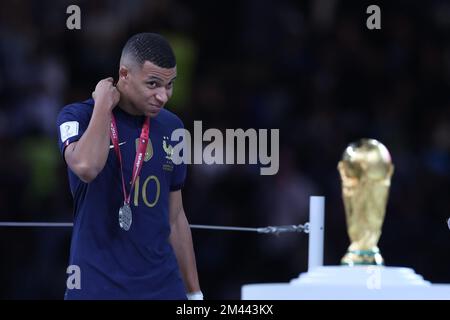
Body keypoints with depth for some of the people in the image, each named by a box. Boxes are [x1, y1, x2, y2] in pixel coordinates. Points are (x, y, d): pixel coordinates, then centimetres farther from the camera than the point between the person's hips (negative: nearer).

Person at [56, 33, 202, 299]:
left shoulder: (171, 127, 9)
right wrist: (103, 105, -14)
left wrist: (194, 293, 15)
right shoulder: (78, 117, -5)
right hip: (96, 287, -4)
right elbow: (86, 167, -28)